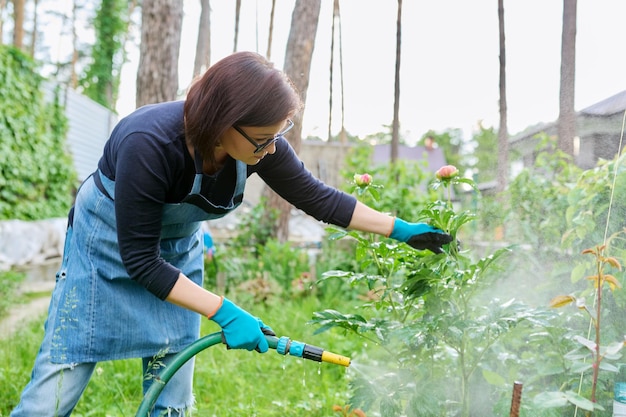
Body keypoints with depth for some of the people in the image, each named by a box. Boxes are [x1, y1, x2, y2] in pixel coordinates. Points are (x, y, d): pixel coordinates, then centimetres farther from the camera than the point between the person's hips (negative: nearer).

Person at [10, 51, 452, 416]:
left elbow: (318, 197, -6)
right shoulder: (149, 143, -37)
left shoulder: (260, 143, -22)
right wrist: (224, 313, -32)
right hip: (110, 243, -4)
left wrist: (399, 228, -7)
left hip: (179, 249, 5)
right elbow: (139, 259, -29)